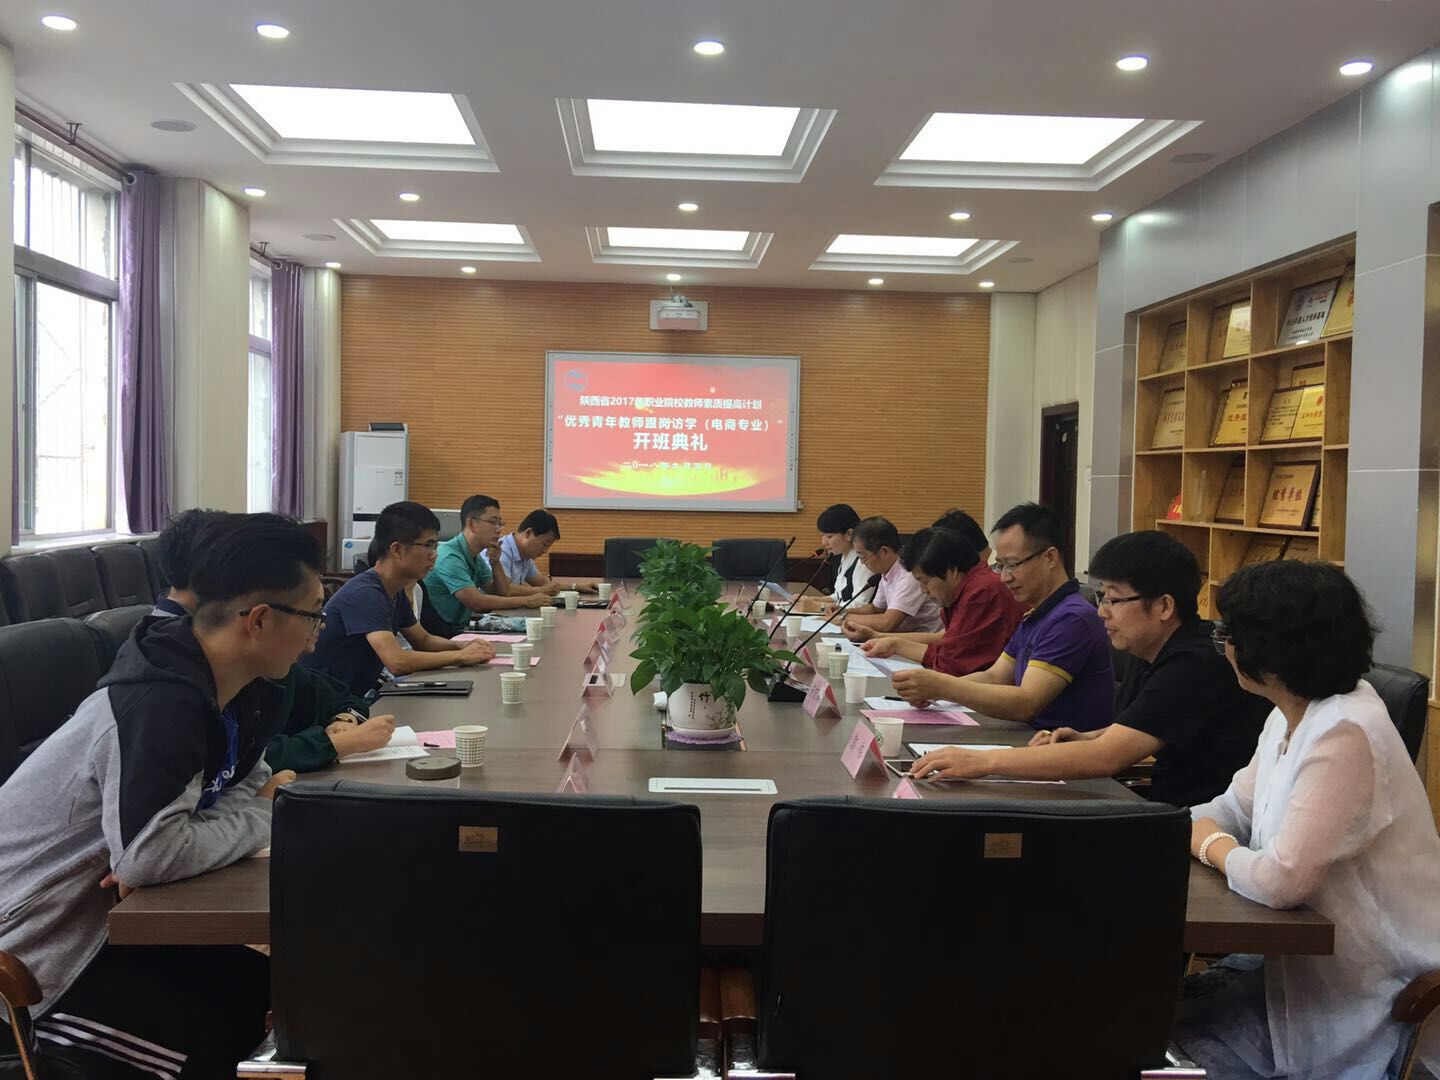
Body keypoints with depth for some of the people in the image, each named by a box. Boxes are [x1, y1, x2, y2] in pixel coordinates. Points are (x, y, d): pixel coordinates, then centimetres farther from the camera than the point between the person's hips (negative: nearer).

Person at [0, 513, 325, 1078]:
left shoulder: (227, 688, -3)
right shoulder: (160, 705, -32)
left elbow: (248, 776, 10)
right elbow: (149, 855, -40)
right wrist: (264, 817, -23)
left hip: (95, 916, 9)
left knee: (264, 987, 9)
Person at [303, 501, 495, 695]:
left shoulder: (396, 592, 7)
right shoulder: (365, 593, -21)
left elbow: (423, 640, 19)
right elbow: (397, 662, -30)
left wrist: (462, 645, 0)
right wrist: (461, 656, -20)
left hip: (359, 697, 8)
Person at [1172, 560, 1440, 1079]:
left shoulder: (1345, 736, -28)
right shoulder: (1292, 715, 3)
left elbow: (1279, 880, -34)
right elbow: (1234, 810, 12)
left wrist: (1211, 845, -12)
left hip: (1369, 998, -8)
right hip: (1309, 959, 8)